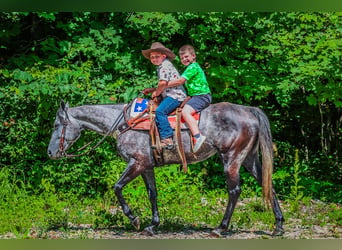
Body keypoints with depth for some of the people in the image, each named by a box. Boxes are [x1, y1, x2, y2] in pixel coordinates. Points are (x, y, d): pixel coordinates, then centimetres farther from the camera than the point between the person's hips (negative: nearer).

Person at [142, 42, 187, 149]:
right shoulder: (162, 66, 23)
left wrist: (156, 93, -6)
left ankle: (167, 139, -32)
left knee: (160, 111, -26)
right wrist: (151, 90, 24)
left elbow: (163, 83, -23)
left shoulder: (164, 65, -10)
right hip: (171, 95, 12)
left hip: (175, 96, -12)